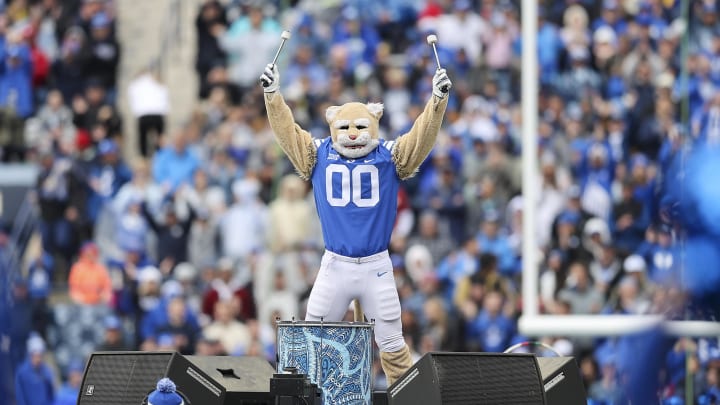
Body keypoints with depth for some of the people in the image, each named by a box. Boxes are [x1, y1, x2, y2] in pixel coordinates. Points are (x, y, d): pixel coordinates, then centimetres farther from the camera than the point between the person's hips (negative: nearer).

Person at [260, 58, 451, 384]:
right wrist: (272, 94, -12)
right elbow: (287, 130, 0)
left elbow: (422, 136, -9)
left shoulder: (390, 156, 0)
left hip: (377, 267, -1)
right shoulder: (318, 155, 3)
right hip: (334, 265, 1)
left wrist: (438, 99, -23)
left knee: (391, 341, 4)